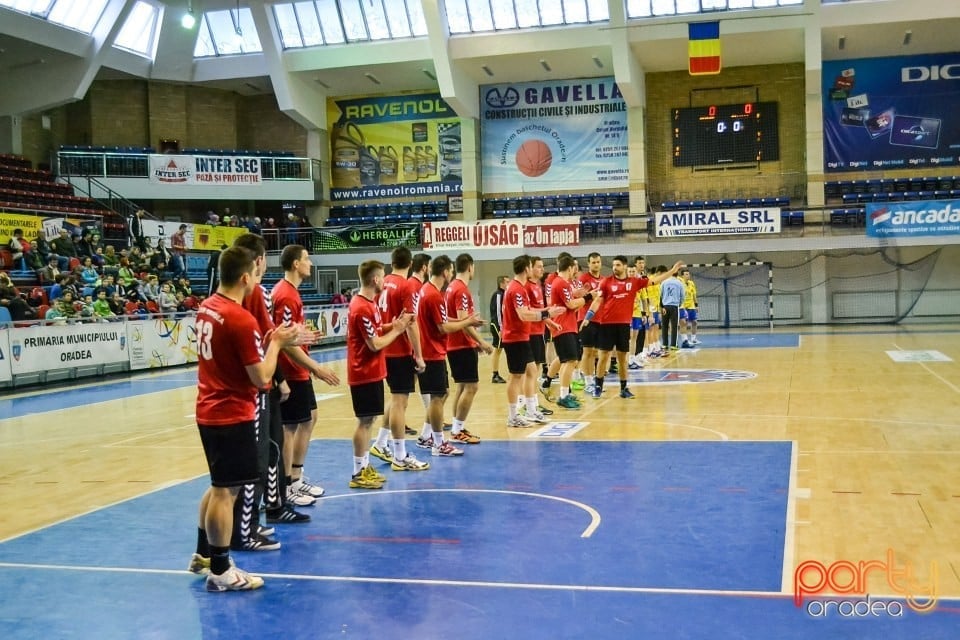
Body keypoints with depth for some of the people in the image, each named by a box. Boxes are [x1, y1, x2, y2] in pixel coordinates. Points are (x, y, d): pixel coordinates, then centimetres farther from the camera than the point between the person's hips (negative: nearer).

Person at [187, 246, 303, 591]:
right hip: (232, 415, -9)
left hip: (209, 410, 9)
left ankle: (203, 554, 32)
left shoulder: (207, 308, 5)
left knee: (219, 486, 21)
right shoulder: (241, 319, -21)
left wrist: (270, 340, 9)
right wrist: (276, 342, -6)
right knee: (226, 490, 0)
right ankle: (220, 571, 9)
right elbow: (262, 377, -20)